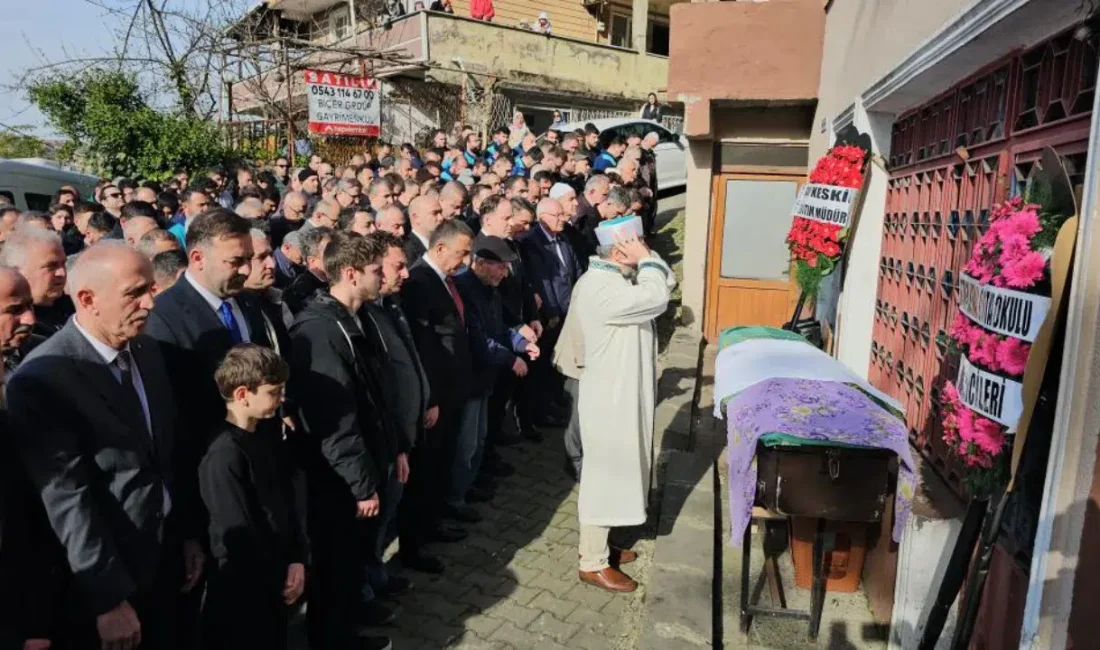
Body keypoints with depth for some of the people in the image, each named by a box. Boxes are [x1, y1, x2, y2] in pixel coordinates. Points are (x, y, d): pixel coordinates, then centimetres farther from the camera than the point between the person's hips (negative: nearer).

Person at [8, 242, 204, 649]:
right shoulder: (43, 378, -20)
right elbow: (67, 498, -21)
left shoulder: (147, 351, 2)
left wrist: (189, 533, 10)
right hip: (102, 584, -6)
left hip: (164, 564, 6)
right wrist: (109, 598, -19)